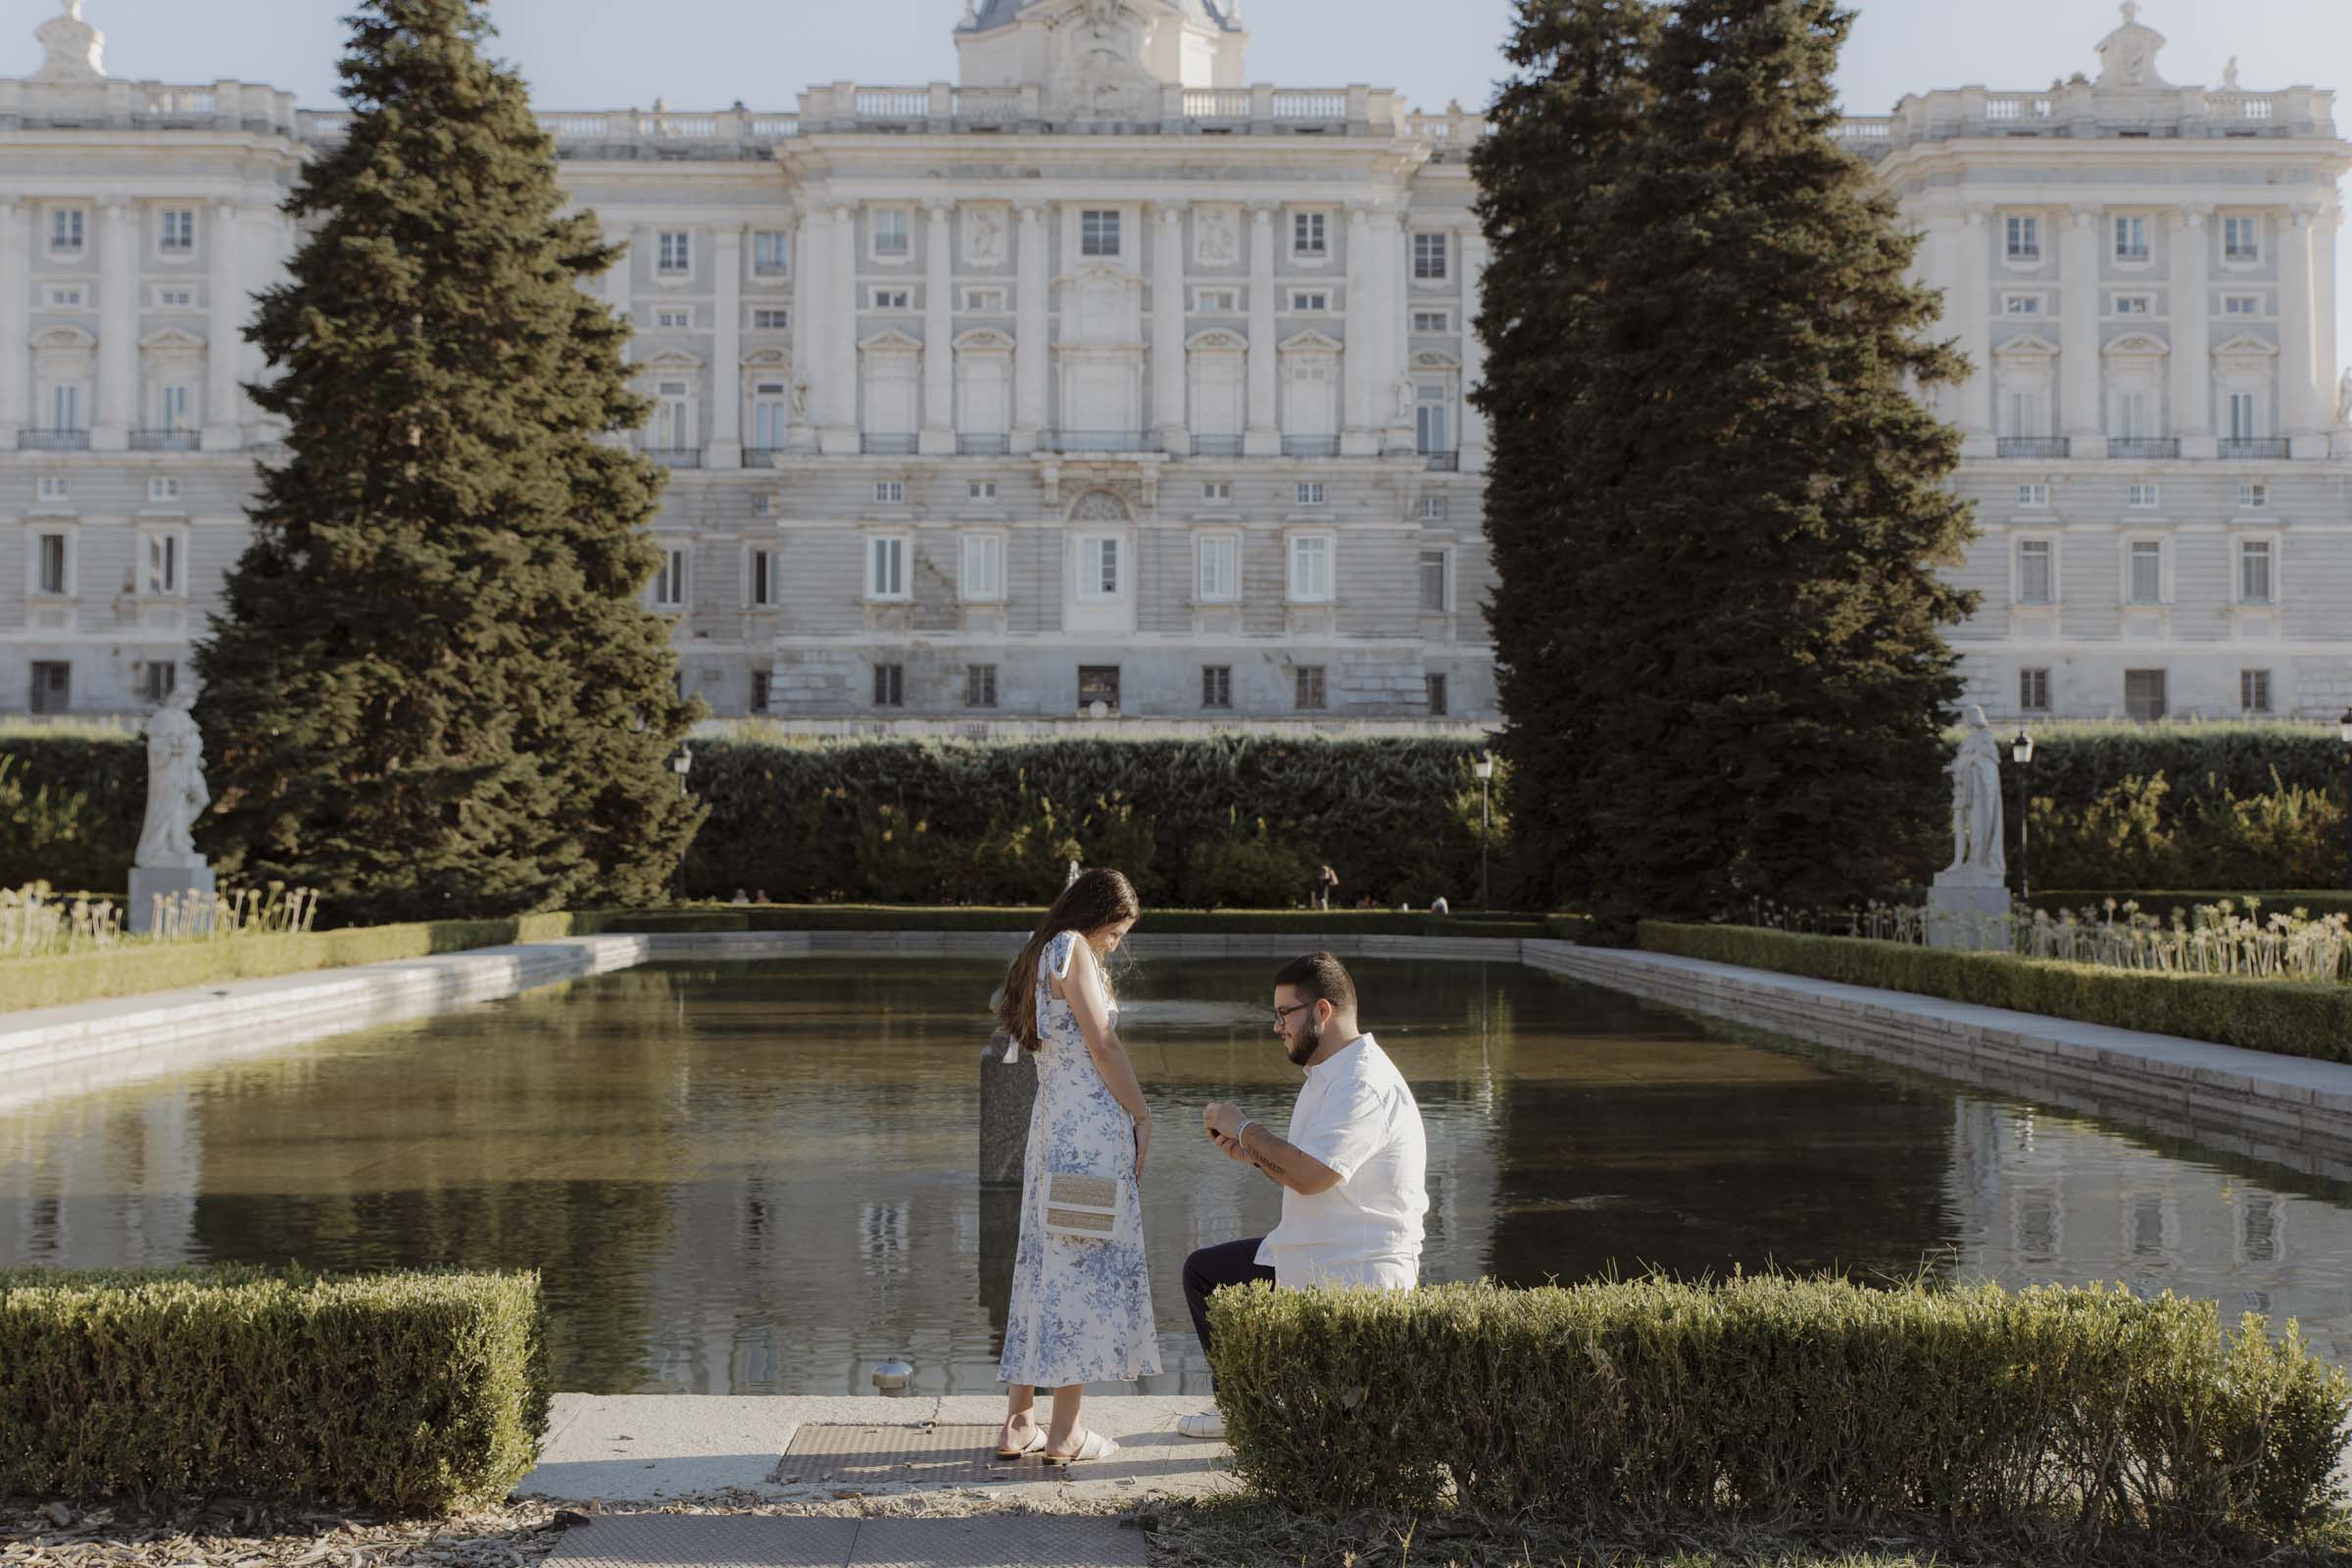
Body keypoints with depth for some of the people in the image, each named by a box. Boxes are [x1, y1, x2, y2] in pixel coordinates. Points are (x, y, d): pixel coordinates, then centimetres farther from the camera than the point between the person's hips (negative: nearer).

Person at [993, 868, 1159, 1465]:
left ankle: (1018, 1422, 13)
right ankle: (1065, 1433, -2)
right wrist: (1142, 1115, -5)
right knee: (1087, 1262, -4)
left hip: (1049, 1123, 9)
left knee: (1045, 1261, 11)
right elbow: (1102, 1046, -10)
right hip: (1092, 1124, -9)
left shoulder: (1037, 956, 20)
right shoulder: (1072, 949, -7)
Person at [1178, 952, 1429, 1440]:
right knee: (1203, 1272, 19)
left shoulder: (1364, 1085, -22)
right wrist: (1254, 1154, 3)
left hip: (1360, 1277, -11)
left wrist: (1244, 1127, -16)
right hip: (1310, 1259, 11)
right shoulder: (1328, 1075, 13)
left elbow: (1310, 1176, -30)